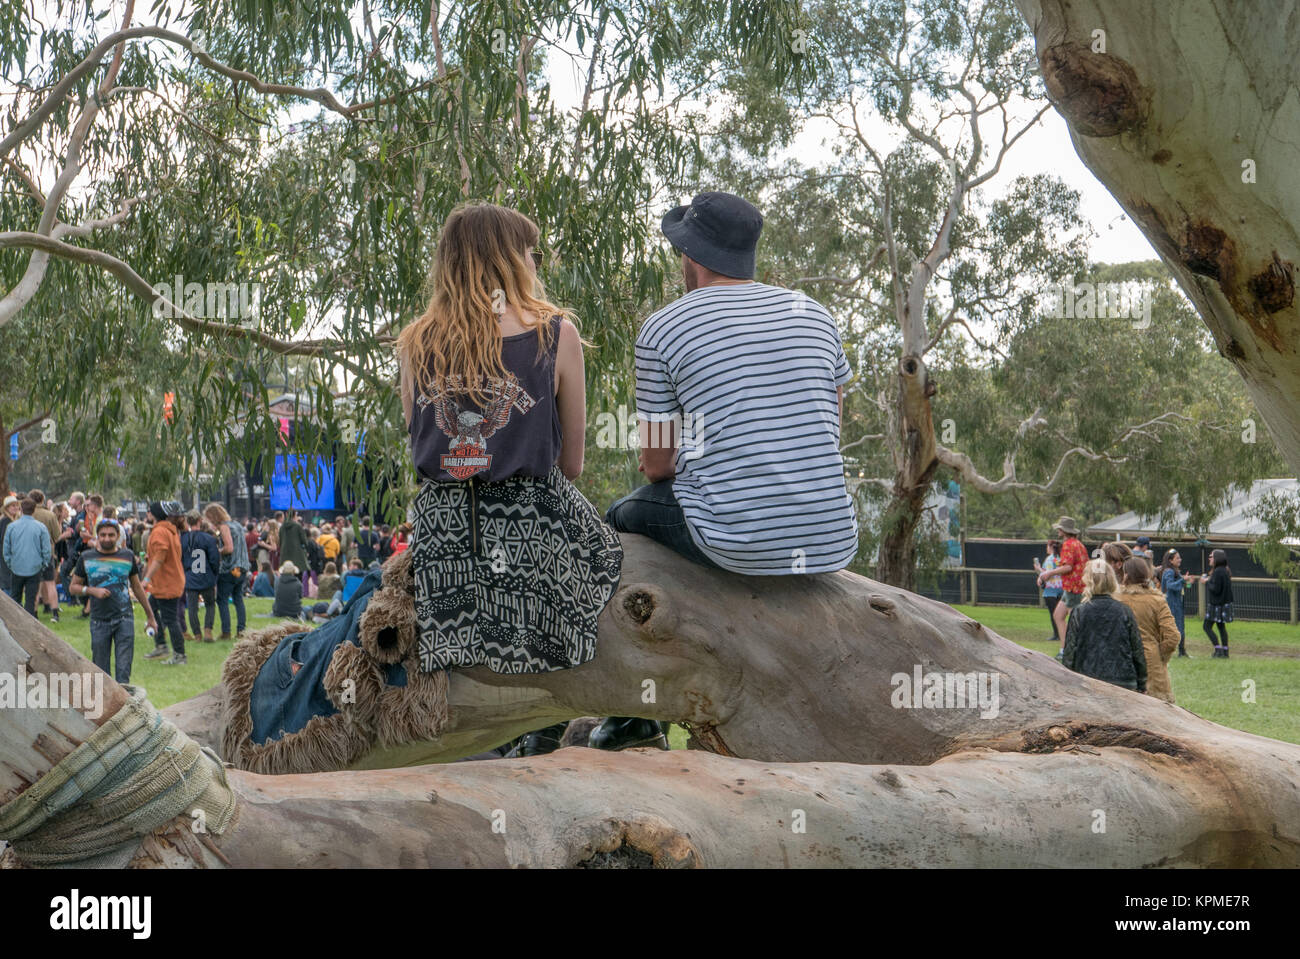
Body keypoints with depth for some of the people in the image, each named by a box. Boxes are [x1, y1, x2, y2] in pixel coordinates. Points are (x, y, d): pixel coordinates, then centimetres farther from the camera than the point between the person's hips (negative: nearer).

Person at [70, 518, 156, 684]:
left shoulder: (128, 556, 6)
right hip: (99, 621, 0)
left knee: (123, 670, -7)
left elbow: (137, 587, 16)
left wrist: (150, 616, 20)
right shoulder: (86, 558, 3)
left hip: (125, 619, 0)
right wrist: (92, 590, -12)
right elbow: (73, 587, 8)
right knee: (100, 670, 6)